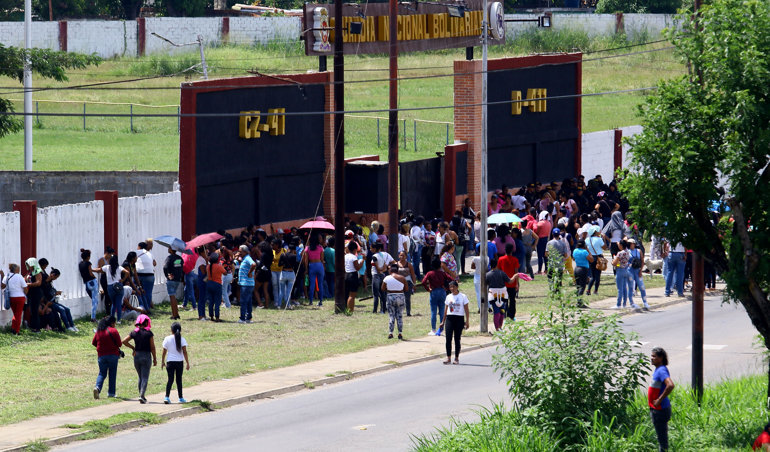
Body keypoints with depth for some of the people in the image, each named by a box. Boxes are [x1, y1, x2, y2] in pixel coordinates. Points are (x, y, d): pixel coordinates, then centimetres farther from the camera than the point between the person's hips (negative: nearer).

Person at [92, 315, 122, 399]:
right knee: (112, 374, 7)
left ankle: (97, 387, -16)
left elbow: (93, 343, 11)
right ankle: (111, 392, 8)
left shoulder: (99, 331, 5)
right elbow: (119, 343, -8)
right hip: (113, 355, -3)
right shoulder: (113, 331, -9)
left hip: (101, 355, 3)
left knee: (102, 373, 10)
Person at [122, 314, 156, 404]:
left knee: (140, 377, 18)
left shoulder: (134, 332, 3)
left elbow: (124, 341, 0)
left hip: (137, 356, 4)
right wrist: (154, 359, 2)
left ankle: (141, 396, 19)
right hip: (146, 356, -4)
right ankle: (141, 395, -20)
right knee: (145, 378, -4)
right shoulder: (149, 333, -8)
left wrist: (132, 348, 11)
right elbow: (152, 347, -7)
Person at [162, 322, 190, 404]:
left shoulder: (167, 339, -2)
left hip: (170, 362, 0)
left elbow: (164, 352, 2)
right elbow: (185, 352, -8)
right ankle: (180, 398, 16)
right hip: (179, 361, 0)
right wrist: (187, 363, -4)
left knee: (170, 379, 1)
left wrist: (162, 362, 13)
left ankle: (167, 397, -14)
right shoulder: (182, 339, -4)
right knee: (179, 380, 10)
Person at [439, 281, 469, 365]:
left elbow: (466, 310, 0)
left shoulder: (463, 297, 1)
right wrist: (443, 321, 15)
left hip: (459, 318, -3)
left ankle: (457, 358, 8)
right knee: (448, 338, -6)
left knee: (457, 339, 0)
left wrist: (467, 321, -7)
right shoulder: (448, 297, 11)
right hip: (449, 318, 3)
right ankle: (448, 357, -3)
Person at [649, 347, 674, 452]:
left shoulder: (662, 370, -19)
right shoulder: (657, 369, 11)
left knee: (662, 437, -4)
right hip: (656, 408, 10)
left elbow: (670, 385, -36)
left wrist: (659, 400, -27)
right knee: (660, 436, 18)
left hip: (660, 409, -10)